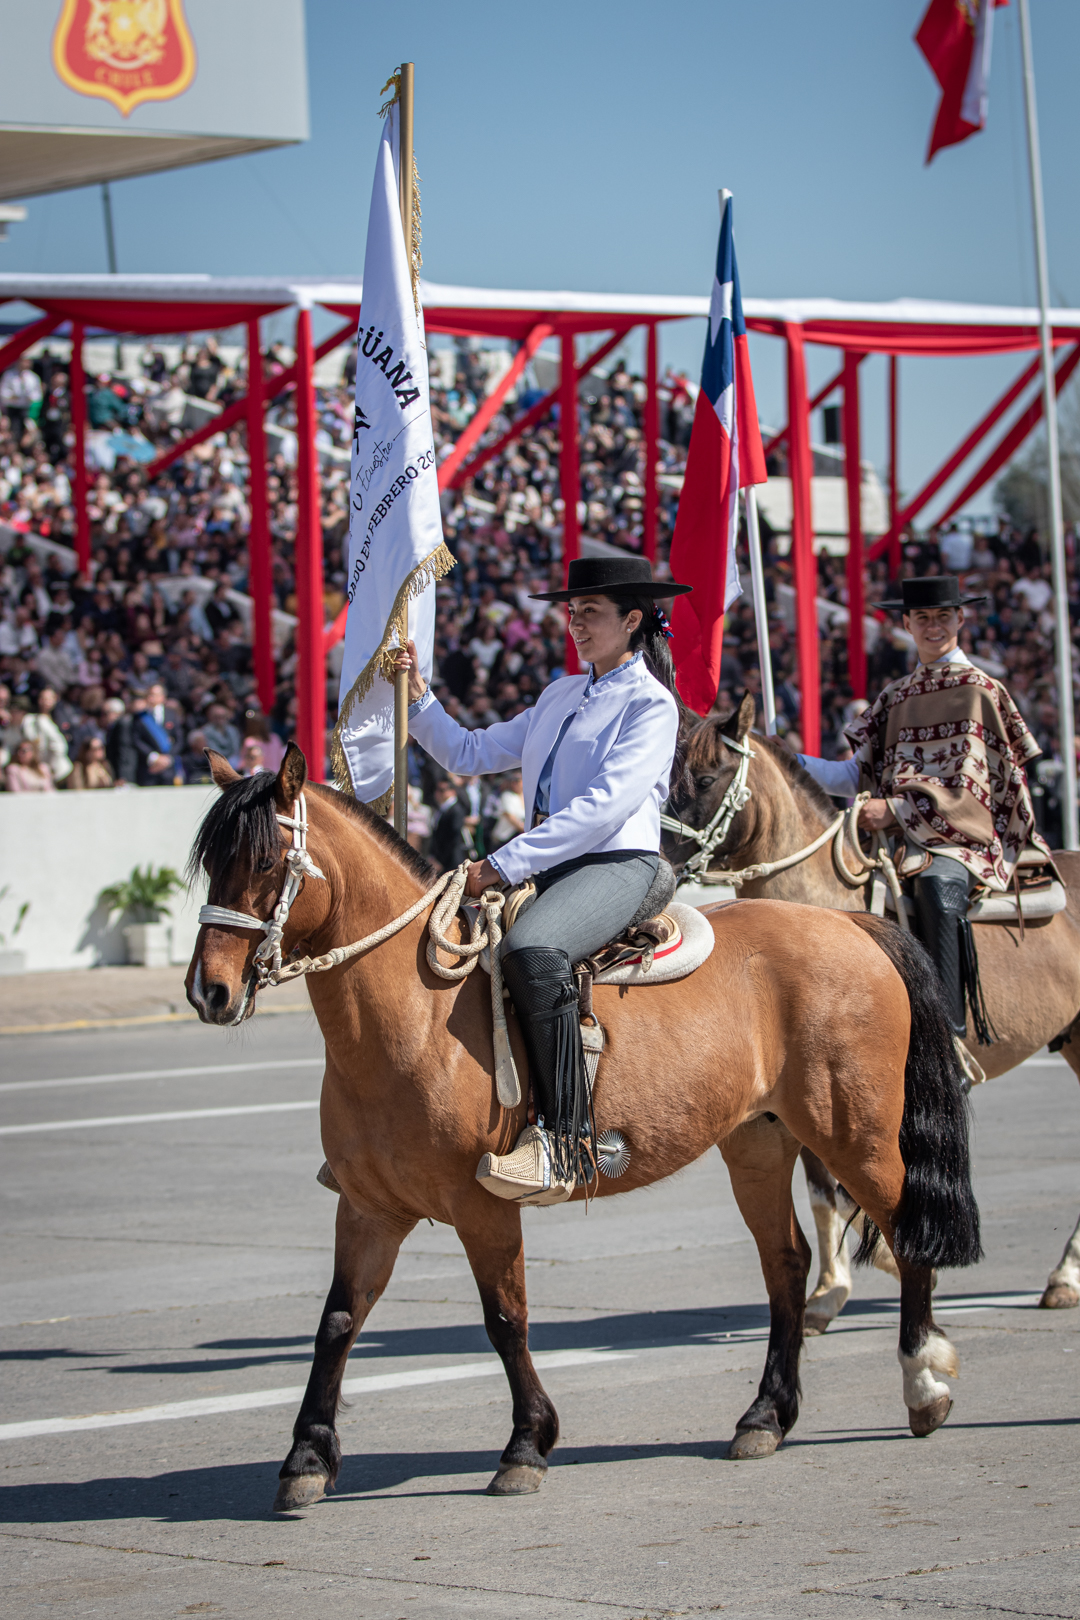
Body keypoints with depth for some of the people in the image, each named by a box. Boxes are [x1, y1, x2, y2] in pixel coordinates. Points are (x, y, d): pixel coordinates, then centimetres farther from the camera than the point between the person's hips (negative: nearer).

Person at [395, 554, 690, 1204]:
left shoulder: (650, 703, -3)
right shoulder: (562, 696, 22)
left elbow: (606, 804, -16)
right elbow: (470, 753, 28)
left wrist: (505, 864, -20)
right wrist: (417, 696, 14)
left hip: (620, 865, -9)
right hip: (548, 872, 9)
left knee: (533, 950, -38)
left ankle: (562, 1142, -38)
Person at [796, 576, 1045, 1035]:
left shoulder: (980, 691, 2)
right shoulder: (896, 697, 20)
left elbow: (968, 788, -7)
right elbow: (858, 774, 13)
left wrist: (897, 810, -18)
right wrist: (798, 765, -3)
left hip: (963, 835, -6)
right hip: (904, 835, 6)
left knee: (936, 886, -38)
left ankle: (949, 1035, -40)